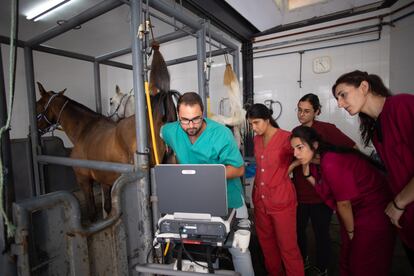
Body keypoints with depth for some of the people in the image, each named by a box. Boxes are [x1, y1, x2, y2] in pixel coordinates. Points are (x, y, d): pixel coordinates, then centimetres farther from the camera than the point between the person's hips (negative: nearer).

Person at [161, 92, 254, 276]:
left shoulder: (221, 133, -25)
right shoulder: (171, 132, -11)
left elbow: (239, 169, -19)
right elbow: (162, 131, 15)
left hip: (228, 202, -3)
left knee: (238, 249, 11)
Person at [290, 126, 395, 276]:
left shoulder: (331, 163, -31)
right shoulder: (318, 160, -4)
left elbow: (344, 203, -21)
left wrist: (350, 232, -5)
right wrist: (306, 168, -9)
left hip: (374, 212, -8)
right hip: (355, 211, 8)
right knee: (346, 261, 20)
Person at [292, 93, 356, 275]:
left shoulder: (326, 129, -13)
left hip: (320, 194, -4)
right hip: (299, 193, 5)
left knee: (321, 233, 13)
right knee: (298, 230, 18)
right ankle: (302, 261, 45)